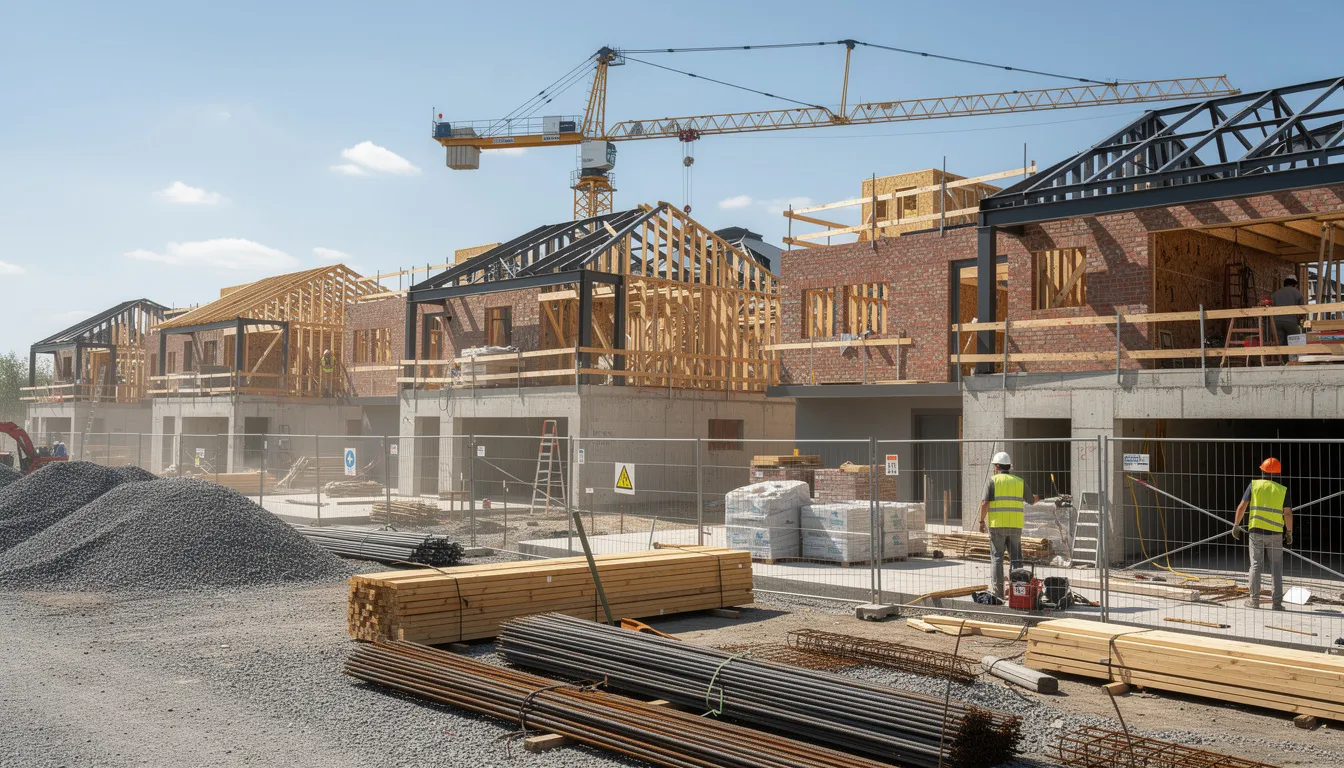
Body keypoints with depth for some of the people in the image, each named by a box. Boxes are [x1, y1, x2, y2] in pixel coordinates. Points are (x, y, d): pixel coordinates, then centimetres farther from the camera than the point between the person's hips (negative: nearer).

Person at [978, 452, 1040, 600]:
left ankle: (997, 591, 2)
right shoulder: (1019, 481, 8)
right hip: (1015, 525, 3)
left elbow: (985, 503, -11)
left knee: (997, 558, 3)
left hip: (997, 525, -3)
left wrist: (982, 521, -2)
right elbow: (1031, 500, 20)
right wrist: (1038, 498, 43)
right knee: (1016, 558, 10)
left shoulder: (993, 480, -2)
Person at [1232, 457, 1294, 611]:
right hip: (1276, 533, 0)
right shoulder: (1282, 490, 2)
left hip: (1256, 531, 0)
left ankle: (1254, 601, 6)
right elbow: (1288, 513, -3)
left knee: (1255, 566, 7)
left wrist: (1236, 525, 6)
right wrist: (1289, 532, 8)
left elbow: (1242, 506, -2)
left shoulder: (1254, 485, 2)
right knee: (1276, 568, 7)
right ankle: (1277, 602, 4)